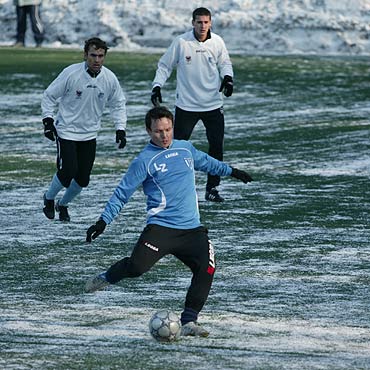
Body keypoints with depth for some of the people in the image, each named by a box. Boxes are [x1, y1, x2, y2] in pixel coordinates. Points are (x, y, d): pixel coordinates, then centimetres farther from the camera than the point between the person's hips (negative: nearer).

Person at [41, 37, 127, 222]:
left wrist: (120, 128, 2)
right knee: (68, 171, -15)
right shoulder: (71, 73, -17)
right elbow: (49, 95, -5)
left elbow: (118, 103, 11)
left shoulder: (110, 78, -6)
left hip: (90, 135, 4)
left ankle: (63, 204, 31)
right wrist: (48, 120, -12)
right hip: (66, 132, -4)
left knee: (83, 178, 3)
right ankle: (49, 198, 15)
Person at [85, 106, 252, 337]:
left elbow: (205, 162, 36)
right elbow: (123, 193, -2)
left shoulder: (185, 148, 14)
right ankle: (108, 278, 11)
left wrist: (231, 171, 45)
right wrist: (103, 222, -9)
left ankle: (189, 321, -10)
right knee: (137, 266, -23)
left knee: (207, 269, -17)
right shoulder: (145, 160, -3)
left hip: (192, 229, 5)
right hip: (161, 228, -5)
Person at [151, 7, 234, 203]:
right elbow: (165, 65, 1)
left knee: (216, 146, 1)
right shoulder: (181, 42, -9)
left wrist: (227, 77, -6)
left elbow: (224, 63, 15)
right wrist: (157, 86, -10)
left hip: (213, 104, 2)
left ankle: (212, 188, 12)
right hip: (186, 104, -2)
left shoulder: (217, 42, -1)